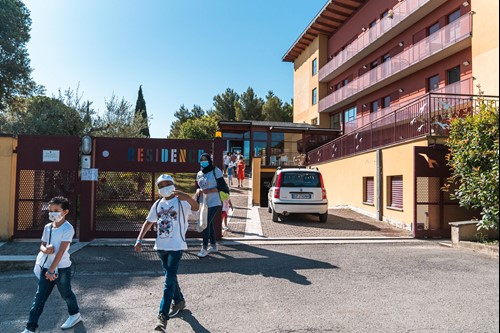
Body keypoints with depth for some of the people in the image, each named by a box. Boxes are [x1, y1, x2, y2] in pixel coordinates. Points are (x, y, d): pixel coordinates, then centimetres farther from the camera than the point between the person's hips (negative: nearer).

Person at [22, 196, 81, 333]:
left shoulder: (68, 228, -17)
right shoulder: (47, 227, 5)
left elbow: (61, 251, -20)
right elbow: (42, 245, 11)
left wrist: (52, 270, -21)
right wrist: (45, 249, -14)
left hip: (62, 268, -6)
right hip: (46, 267, 6)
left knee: (66, 294, 13)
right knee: (39, 297, 6)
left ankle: (75, 315, 37)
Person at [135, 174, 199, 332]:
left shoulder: (181, 201, -10)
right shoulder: (157, 204, 8)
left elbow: (196, 208, -30)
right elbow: (148, 222, 16)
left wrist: (188, 197, -51)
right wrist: (139, 240, 6)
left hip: (176, 246, -6)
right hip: (161, 246, 6)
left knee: (169, 279, -9)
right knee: (169, 276, 19)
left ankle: (163, 316, -6)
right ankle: (179, 301, 40)